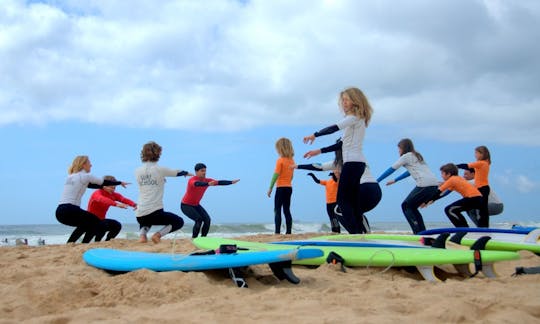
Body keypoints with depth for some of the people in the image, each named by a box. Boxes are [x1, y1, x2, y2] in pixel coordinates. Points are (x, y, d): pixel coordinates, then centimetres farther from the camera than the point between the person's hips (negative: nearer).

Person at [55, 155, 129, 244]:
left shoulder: (70, 177, 21)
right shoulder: (85, 176, -2)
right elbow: (103, 182, 8)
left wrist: (104, 186, 37)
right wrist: (120, 183, 21)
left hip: (59, 212, 8)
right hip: (70, 210, -8)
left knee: (85, 224, 29)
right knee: (98, 224, 6)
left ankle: (69, 244, 20)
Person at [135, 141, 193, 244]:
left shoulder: (137, 171, 6)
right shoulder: (160, 169, -6)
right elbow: (177, 172, 10)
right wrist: (187, 173, 33)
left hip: (140, 214, 5)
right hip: (155, 212, -5)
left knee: (146, 221, 40)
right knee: (179, 222, 17)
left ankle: (142, 234, 6)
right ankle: (158, 234, -7)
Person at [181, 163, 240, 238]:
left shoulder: (207, 180, -6)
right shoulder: (192, 180, -26)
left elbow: (219, 182, -12)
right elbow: (197, 184, -49)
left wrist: (231, 182, -24)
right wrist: (208, 184, -68)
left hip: (196, 205, 7)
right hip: (186, 205, -7)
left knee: (207, 219, -11)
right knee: (199, 219, -24)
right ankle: (194, 238, -11)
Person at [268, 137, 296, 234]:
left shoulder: (280, 160, -11)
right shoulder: (292, 161, 9)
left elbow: (276, 175, -14)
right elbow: (291, 176, 13)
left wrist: (270, 188, -10)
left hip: (281, 187, -6)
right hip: (289, 188, 7)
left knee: (277, 211, -4)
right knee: (287, 211, 10)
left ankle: (277, 232, -10)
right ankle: (288, 231, 7)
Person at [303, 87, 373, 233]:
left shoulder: (355, 117, -5)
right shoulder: (355, 119, 22)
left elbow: (334, 128, -19)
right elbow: (343, 144, 21)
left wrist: (315, 135, -10)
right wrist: (319, 151, 17)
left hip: (353, 162, -9)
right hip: (356, 162, 9)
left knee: (342, 199, -10)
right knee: (351, 200, 8)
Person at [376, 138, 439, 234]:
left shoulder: (406, 156, 3)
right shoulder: (416, 156, 27)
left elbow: (391, 169, 7)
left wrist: (376, 181, 12)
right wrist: (395, 180, 43)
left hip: (425, 185, -8)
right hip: (434, 184, 8)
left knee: (406, 206, 5)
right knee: (412, 207, 17)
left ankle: (418, 233, -4)